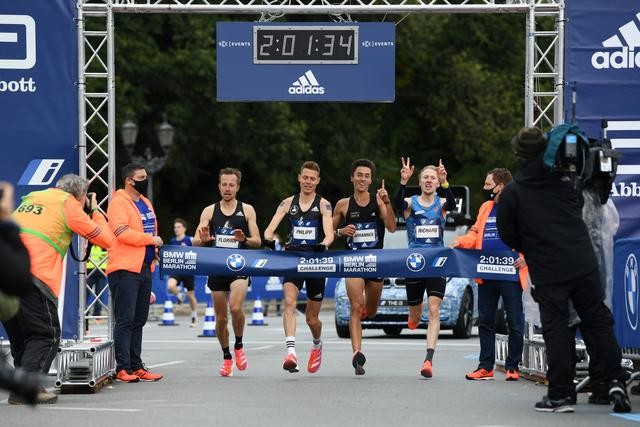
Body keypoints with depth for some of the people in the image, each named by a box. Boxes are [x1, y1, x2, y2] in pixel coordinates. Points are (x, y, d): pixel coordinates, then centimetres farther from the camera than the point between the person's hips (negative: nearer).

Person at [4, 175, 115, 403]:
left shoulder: (31, 198, 25)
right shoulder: (68, 204, 6)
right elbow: (106, 239, 9)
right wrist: (95, 211, 26)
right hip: (31, 274, -7)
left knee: (19, 334, 17)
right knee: (47, 334, 0)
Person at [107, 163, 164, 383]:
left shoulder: (145, 203, 19)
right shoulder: (119, 203, -9)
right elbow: (122, 232, -21)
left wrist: (154, 248, 15)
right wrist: (150, 239, -15)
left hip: (144, 268, 9)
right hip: (125, 269, -9)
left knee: (138, 321, 11)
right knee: (125, 320, -9)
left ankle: (136, 366, 15)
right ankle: (122, 368, -9)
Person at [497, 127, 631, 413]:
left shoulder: (512, 192, -4)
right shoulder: (564, 182, 5)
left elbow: (507, 235, 2)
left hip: (547, 272, -2)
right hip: (583, 263, 3)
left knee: (556, 328, 3)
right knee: (597, 322, 11)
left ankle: (561, 394, 1)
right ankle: (613, 381, 6)